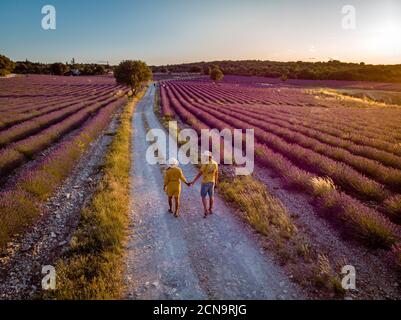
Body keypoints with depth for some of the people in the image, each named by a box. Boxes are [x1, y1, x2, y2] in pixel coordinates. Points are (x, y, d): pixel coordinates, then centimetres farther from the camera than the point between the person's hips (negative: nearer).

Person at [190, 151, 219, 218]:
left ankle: (206, 211, -5)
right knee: (211, 196, 18)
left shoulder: (205, 164, -22)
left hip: (205, 182, -6)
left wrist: (194, 181, -14)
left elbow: (199, 174, -20)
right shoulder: (215, 164, -3)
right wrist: (216, 182, 22)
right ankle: (210, 209, 28)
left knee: (203, 196, 4)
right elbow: (216, 174, 8)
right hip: (212, 182, 6)